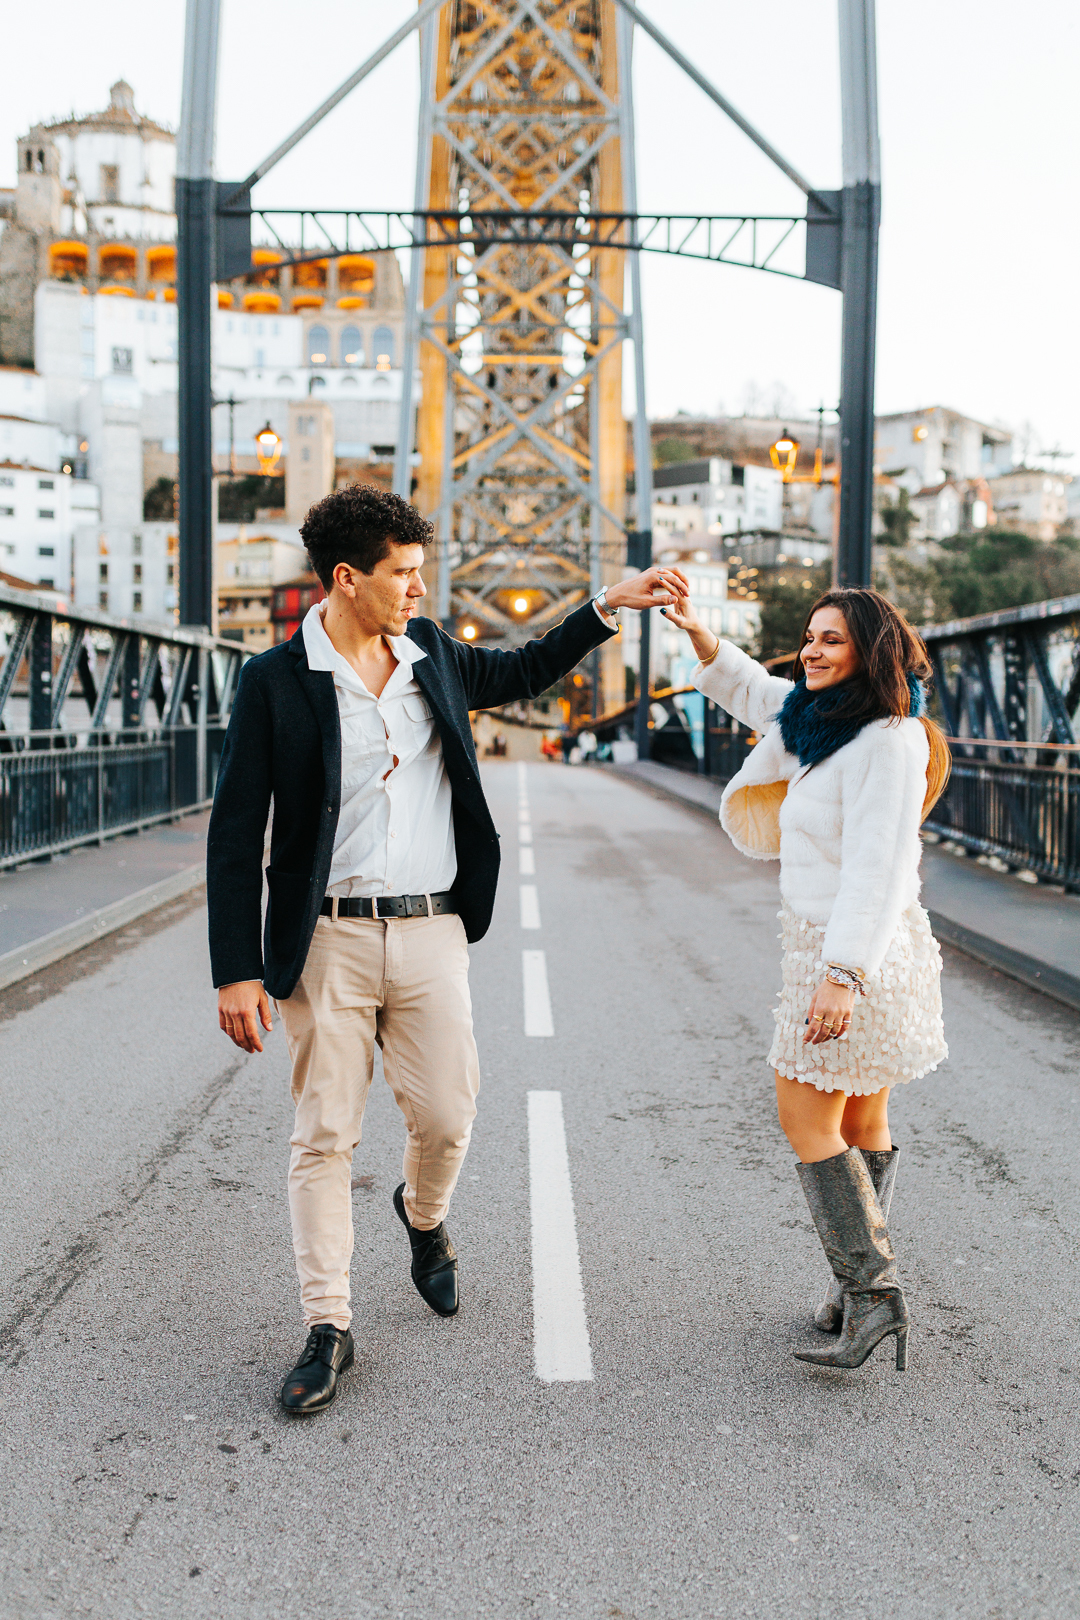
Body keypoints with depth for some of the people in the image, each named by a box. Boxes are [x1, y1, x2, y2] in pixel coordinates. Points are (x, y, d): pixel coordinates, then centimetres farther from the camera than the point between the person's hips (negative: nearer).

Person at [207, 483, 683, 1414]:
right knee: (325, 1135, 3)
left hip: (432, 931, 4)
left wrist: (607, 610, 18)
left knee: (447, 1116, 5)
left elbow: (522, 673, 28)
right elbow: (236, 835, -7)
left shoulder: (431, 654, 7)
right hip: (329, 940, -3)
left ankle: (425, 1217, 40)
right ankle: (328, 1328, 16)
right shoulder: (275, 682, -7)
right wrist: (239, 972, -11)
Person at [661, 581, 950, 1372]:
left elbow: (876, 868, -25)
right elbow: (756, 692, 28)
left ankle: (873, 1291, -1)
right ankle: (862, 1277, 25)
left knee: (805, 1115, -6)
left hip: (858, 950, -10)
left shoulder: (888, 743, -19)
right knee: (861, 1117, 15)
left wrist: (841, 974, -29)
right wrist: (700, 634, 15)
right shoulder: (830, 717, 9)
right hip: (828, 943, 10)